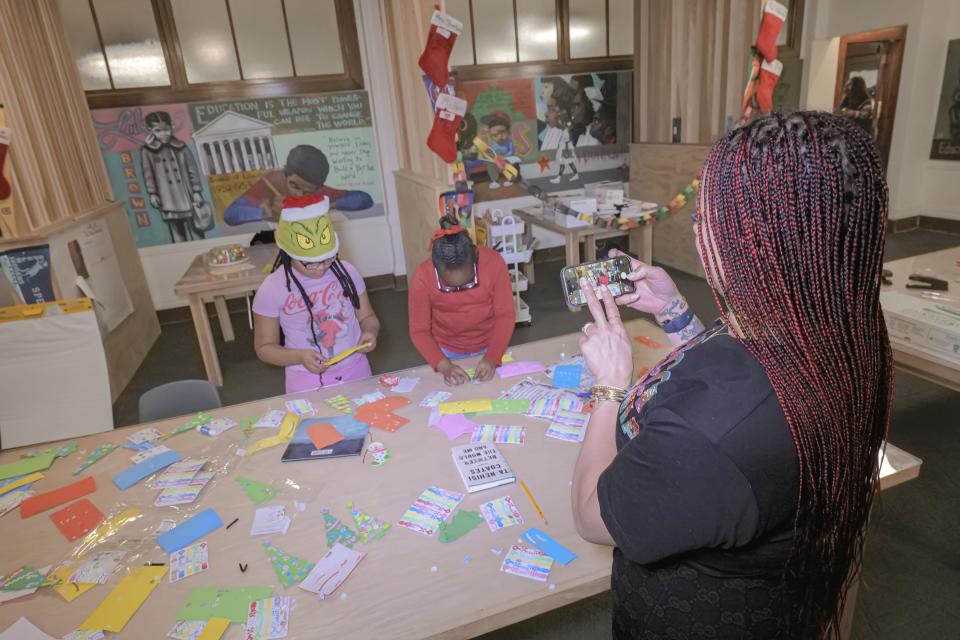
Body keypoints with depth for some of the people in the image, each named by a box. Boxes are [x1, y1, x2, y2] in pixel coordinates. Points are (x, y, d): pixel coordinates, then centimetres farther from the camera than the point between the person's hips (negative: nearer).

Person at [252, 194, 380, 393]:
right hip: (308, 381, -2)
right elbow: (264, 347, -4)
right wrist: (299, 357, -23)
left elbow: (367, 316, 6)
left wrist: (370, 332, -16)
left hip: (355, 370, 3)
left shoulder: (346, 272, -5)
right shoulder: (272, 289, -12)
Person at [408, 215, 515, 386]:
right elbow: (419, 331, -18)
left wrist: (492, 357, -29)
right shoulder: (422, 278, -26)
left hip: (489, 346, 1)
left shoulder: (494, 262, -25)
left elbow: (505, 315, -18)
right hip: (448, 351, -1)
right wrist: (444, 365, -31)